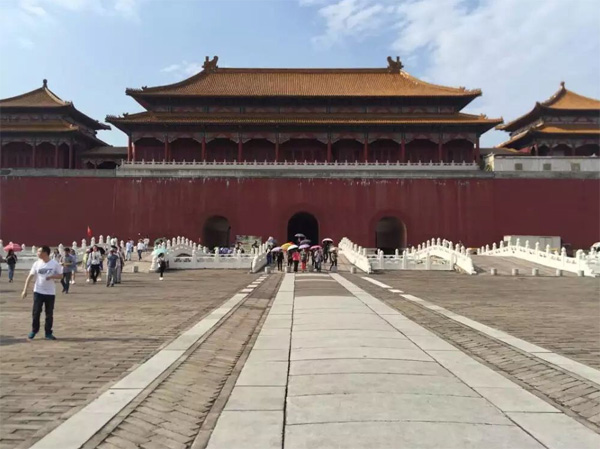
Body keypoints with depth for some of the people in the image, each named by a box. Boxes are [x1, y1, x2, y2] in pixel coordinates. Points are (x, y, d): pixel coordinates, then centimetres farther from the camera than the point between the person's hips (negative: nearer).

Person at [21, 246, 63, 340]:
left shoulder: (55, 263, -6)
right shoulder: (37, 263, -1)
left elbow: (60, 276, 1)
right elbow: (29, 277, -1)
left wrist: (52, 276, -19)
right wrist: (25, 290, -6)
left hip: (50, 293, -1)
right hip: (38, 292, 1)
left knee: (49, 314, 5)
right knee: (36, 312, 3)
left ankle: (48, 333, 16)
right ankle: (34, 331, 21)